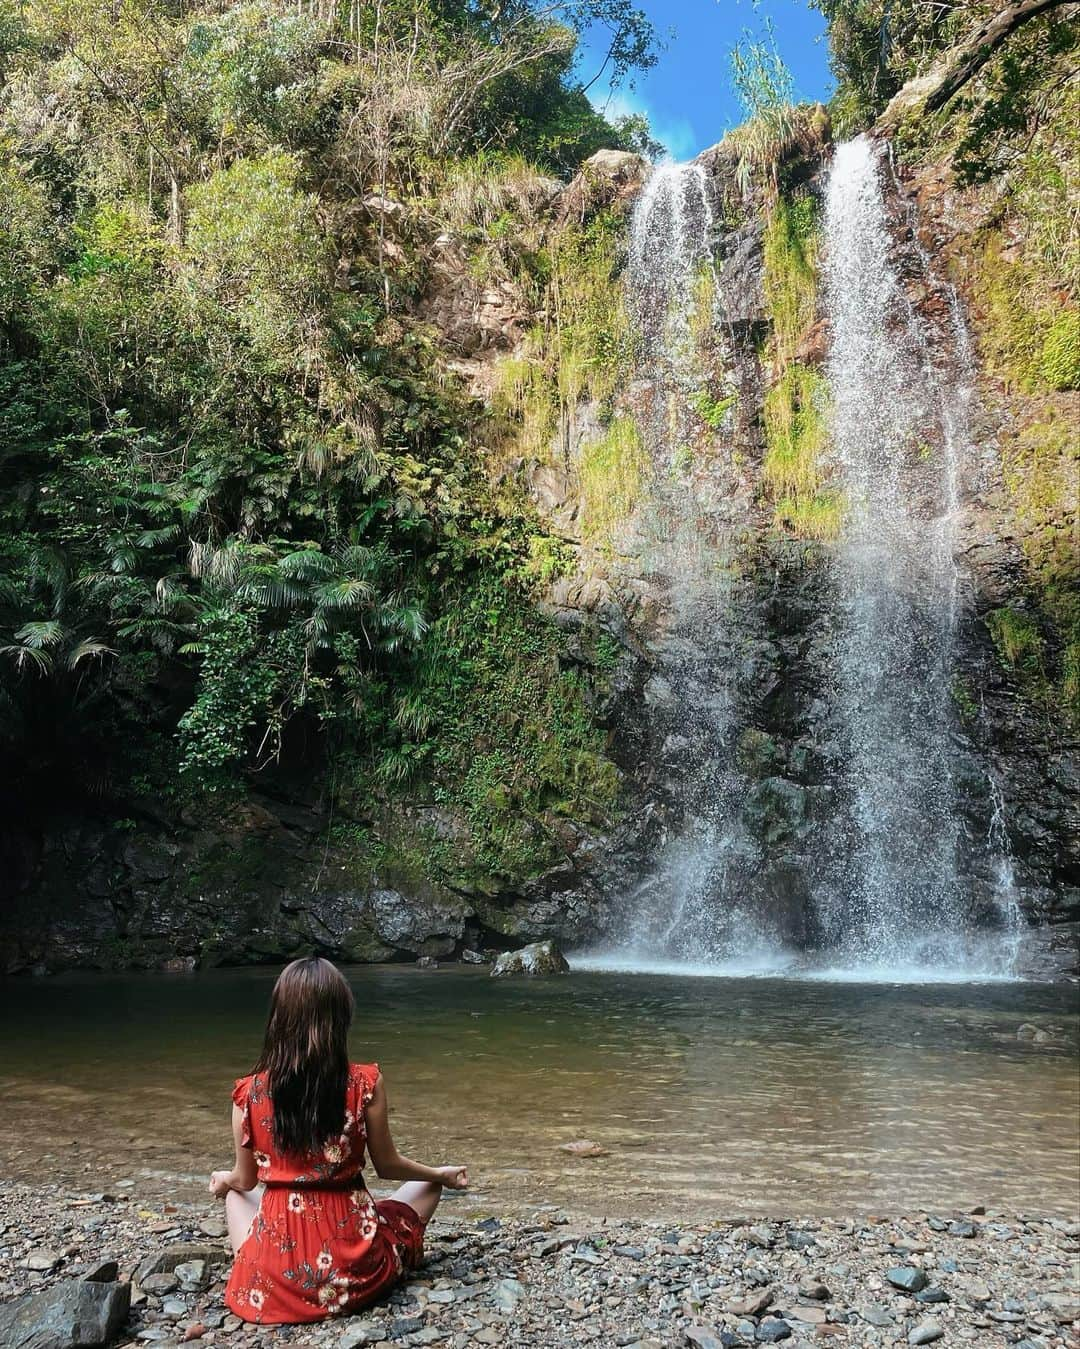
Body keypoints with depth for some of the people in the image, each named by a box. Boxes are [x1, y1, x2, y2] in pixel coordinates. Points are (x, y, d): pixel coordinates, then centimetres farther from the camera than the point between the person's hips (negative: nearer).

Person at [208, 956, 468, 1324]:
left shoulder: (249, 1092, -11)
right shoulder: (365, 1083, -15)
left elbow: (246, 1180, 4)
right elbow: (388, 1166, -2)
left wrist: (223, 1179, 29)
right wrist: (442, 1173, 18)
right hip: (354, 1270, -1)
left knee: (235, 1195, 33)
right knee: (428, 1186, 25)